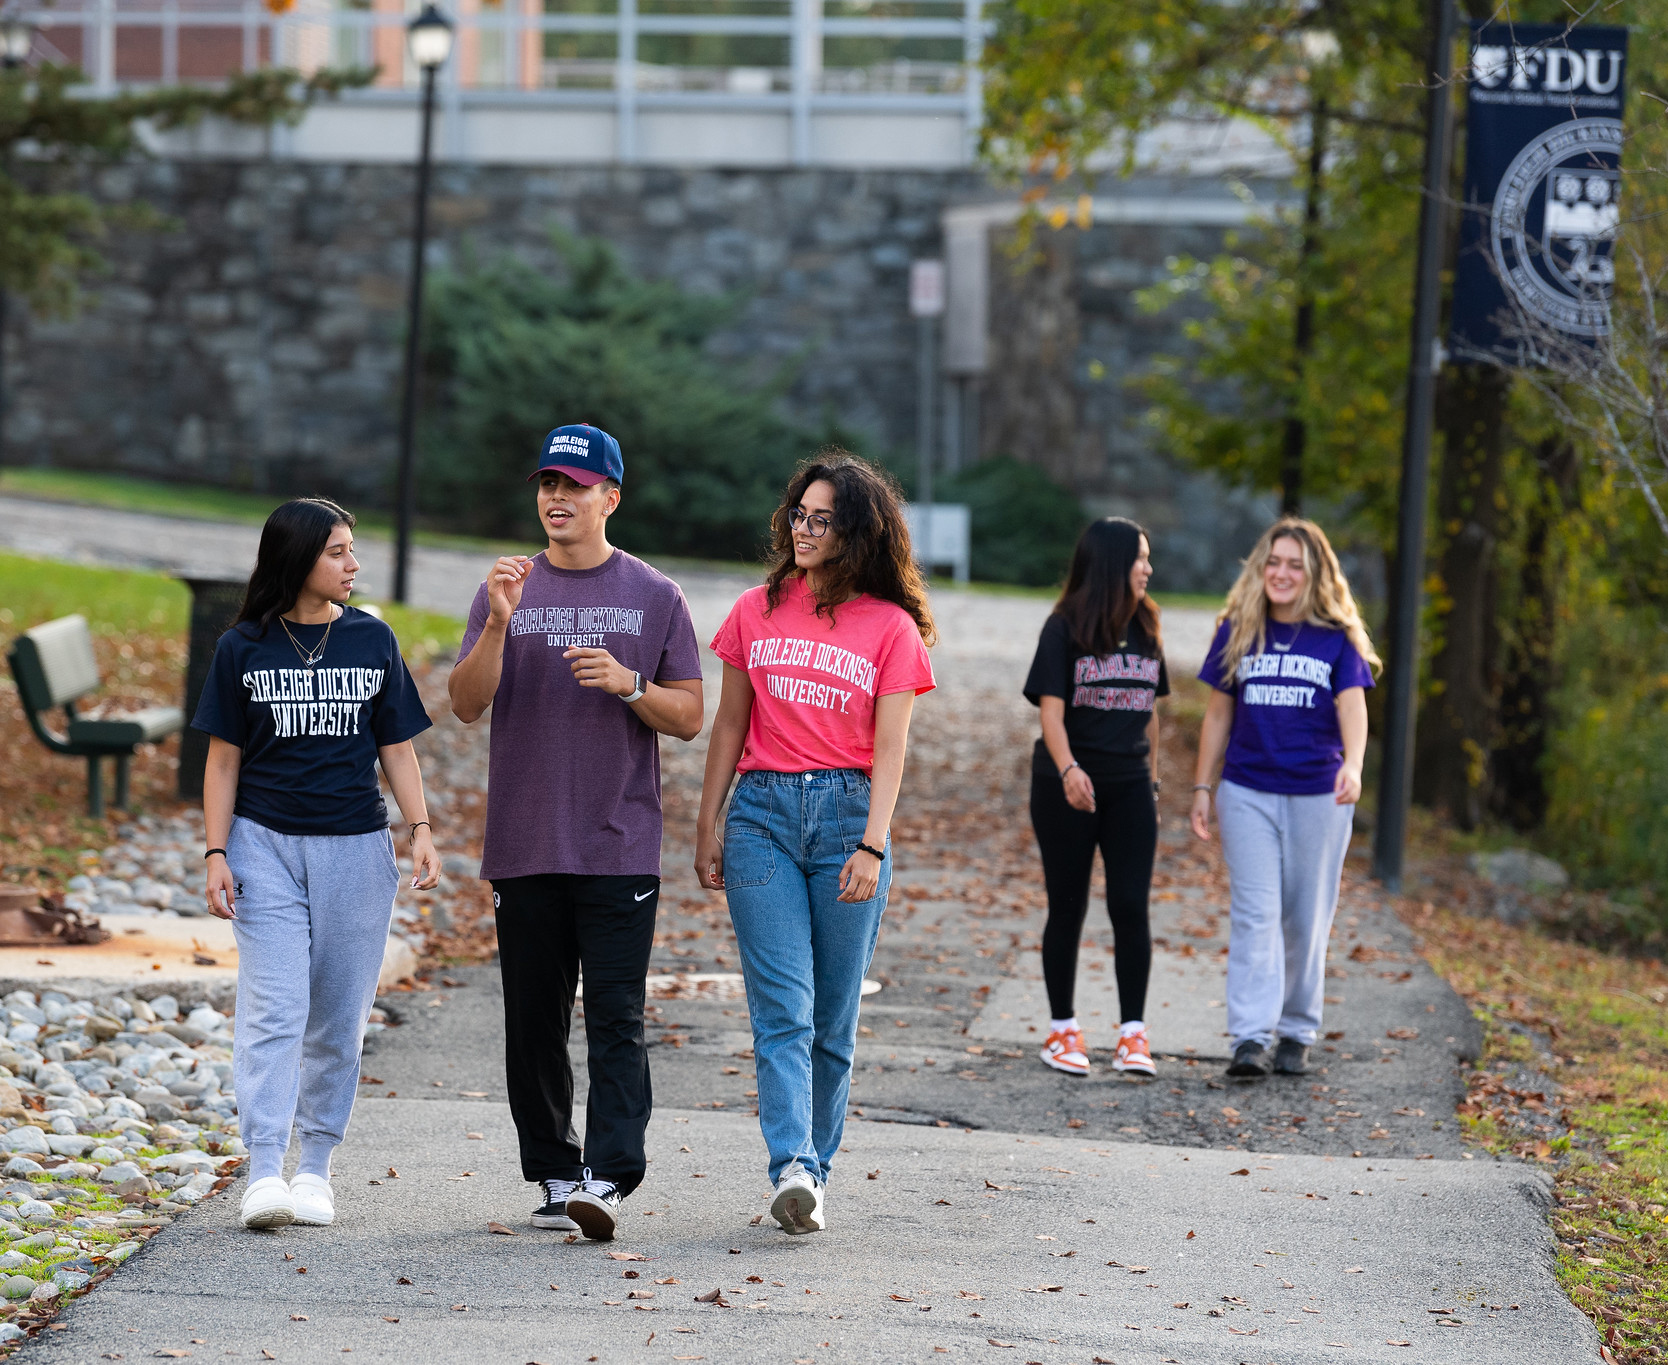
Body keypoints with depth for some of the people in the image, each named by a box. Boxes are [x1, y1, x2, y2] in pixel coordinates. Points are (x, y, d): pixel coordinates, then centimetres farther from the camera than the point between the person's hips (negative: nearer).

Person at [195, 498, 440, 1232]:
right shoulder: (243, 648, 2)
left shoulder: (372, 641, 6)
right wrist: (216, 854, -3)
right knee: (273, 1009, -11)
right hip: (266, 846, -2)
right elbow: (223, 760, 4)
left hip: (354, 848, 2)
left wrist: (420, 829, -3)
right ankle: (264, 1172, -17)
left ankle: (316, 1166, 14)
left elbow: (397, 749, 9)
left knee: (339, 1017, 4)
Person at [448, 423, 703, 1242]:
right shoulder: (507, 591, 10)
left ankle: (607, 1179, -17)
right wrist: (499, 624, -16)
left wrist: (627, 684, -12)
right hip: (524, 845, 2)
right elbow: (467, 706, -1)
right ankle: (553, 1179, 14)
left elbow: (688, 717, 6)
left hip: (620, 848, -2)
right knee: (534, 1022, 5)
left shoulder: (655, 598, 7)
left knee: (616, 1020, -10)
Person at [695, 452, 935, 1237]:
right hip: (762, 810, 1)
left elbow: (888, 750, -1)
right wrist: (706, 831, 10)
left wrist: (872, 846, -11)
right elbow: (729, 725, 14)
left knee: (833, 1016, 3)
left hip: (847, 810, -1)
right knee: (781, 1007, -11)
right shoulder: (757, 612, 10)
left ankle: (812, 1171, 12)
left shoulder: (892, 627, 4)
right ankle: (793, 1169, -22)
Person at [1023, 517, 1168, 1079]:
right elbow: (1051, 710, -13)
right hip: (1067, 788, -3)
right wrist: (1068, 769, -28)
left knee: (1130, 906, -6)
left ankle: (1133, 1033, -3)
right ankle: (1063, 1030, 14)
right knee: (1068, 907, 4)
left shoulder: (1145, 629, 9)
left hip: (1129, 786, 3)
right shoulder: (1066, 628, -6)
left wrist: (1152, 784, 15)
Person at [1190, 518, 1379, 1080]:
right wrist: (1201, 787, 8)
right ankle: (1251, 1038, -15)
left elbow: (1352, 706, -13)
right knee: (1255, 914, -8)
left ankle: (1296, 1033, 18)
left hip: (1318, 796, -1)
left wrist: (1352, 765, -31)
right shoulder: (1238, 631, 5)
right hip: (1247, 792, 1)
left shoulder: (1338, 638, -1)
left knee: (1306, 919, 7)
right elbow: (1218, 714, 10)